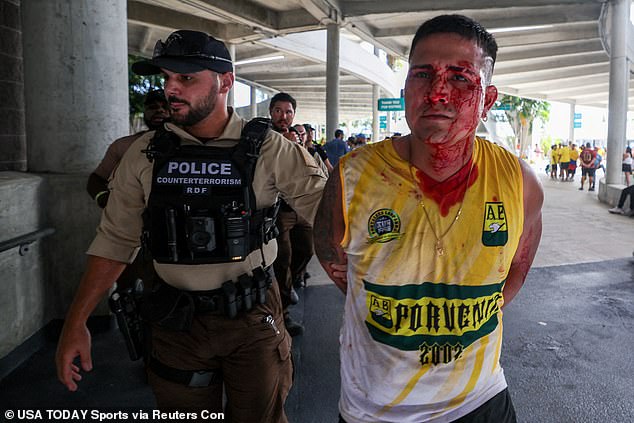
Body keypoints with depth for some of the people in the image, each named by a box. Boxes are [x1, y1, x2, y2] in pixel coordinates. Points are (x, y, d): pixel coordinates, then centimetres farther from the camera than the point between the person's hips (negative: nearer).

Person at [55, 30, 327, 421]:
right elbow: (115, 241, 2)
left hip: (253, 316, -2)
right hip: (177, 320, 3)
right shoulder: (145, 154, -3)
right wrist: (76, 323, 0)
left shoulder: (269, 150, -11)